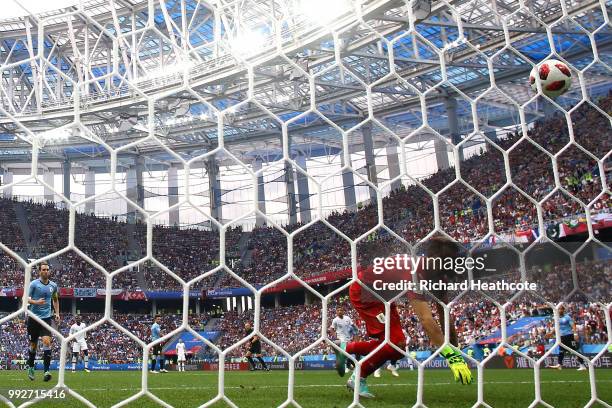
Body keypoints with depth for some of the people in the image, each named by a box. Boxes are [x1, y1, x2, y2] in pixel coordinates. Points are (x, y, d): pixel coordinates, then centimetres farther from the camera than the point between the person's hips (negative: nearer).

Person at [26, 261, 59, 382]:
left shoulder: (53, 285, 8)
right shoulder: (34, 284, -3)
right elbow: (26, 298, -7)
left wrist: (57, 313, 15)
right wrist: (36, 302, -25)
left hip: (47, 317, 1)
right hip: (34, 317, -1)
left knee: (47, 341, -16)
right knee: (33, 345, 9)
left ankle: (46, 371, -18)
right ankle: (30, 367, 32)